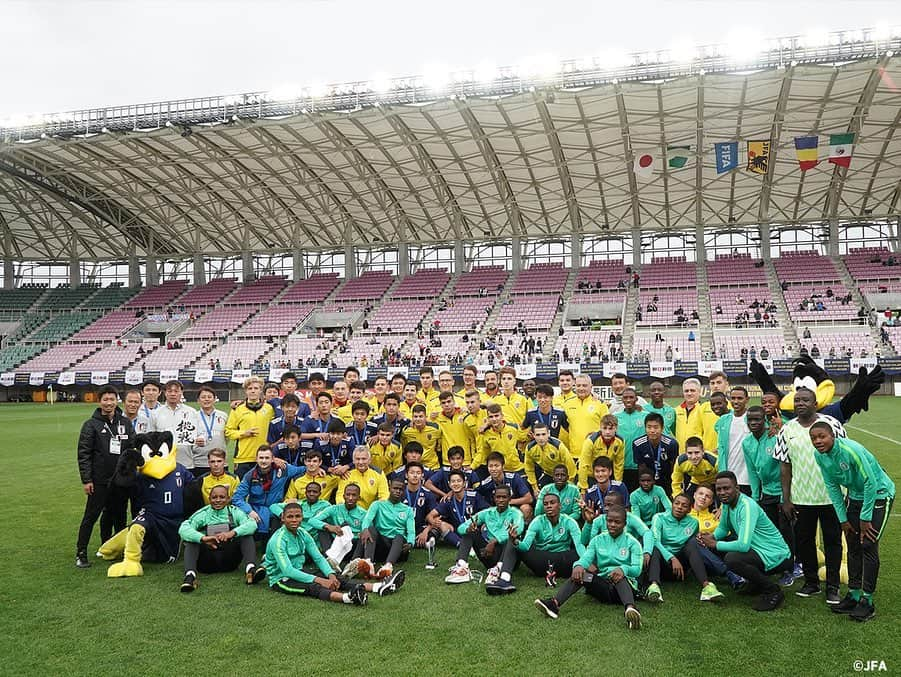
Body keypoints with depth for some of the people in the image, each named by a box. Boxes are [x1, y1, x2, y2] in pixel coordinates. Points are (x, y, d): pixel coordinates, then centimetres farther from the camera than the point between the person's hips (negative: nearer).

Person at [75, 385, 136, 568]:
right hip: (100, 481, -4)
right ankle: (81, 553, 9)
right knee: (91, 516, 0)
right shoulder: (91, 425, -2)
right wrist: (86, 480, -9)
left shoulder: (126, 423, 8)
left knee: (119, 516, 11)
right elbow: (84, 454, -4)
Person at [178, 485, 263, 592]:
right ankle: (190, 575, -41)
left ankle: (251, 569, -42)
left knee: (246, 535, -18)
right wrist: (203, 538, -33)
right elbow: (183, 529, -14)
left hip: (229, 560, 0)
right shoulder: (202, 514, 5)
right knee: (191, 539, -19)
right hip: (207, 562, 0)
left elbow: (252, 524, -13)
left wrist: (232, 533, -32)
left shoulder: (234, 512, 6)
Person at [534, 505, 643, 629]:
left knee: (620, 577, -37)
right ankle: (554, 603, -44)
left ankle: (630, 608, -67)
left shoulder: (632, 543, 3)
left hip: (626, 586, -3)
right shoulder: (598, 541, 12)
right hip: (603, 585, 3)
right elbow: (586, 558, -4)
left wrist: (623, 569, -36)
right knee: (579, 573, -24)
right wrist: (579, 565, -30)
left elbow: (637, 569, -11)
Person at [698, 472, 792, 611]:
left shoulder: (747, 506, -26)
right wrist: (711, 537, -6)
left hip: (777, 556, -9)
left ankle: (773, 591, -9)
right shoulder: (727, 503, 2)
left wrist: (715, 544, -21)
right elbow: (723, 528, 16)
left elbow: (743, 545, -34)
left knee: (732, 559, -30)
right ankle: (756, 582, 17)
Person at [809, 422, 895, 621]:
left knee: (868, 546, -10)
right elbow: (832, 487, 1)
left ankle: (867, 601, -1)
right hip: (855, 496, 6)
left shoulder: (852, 450, -32)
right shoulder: (820, 456, -11)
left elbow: (870, 483, -25)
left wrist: (865, 518, -18)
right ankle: (853, 595, 18)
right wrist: (843, 519, 1)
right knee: (853, 547, 8)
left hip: (879, 494, -6)